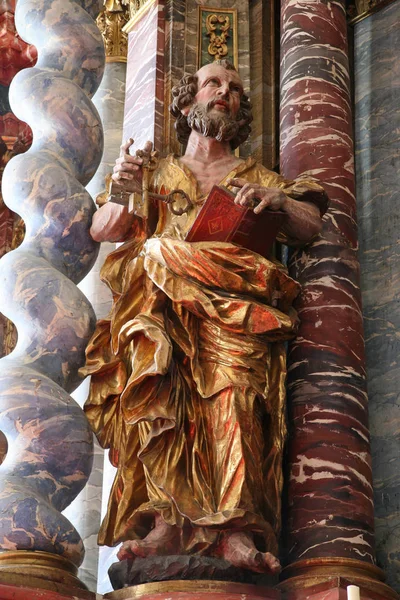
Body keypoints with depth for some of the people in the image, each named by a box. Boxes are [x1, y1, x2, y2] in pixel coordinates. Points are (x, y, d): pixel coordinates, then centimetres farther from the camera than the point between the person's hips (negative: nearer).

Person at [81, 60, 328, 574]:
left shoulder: (258, 176, 32)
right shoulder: (159, 174, 31)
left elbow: (310, 227, 18)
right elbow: (100, 231, 19)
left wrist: (276, 199, -2)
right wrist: (121, 191, -1)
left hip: (236, 302, 0)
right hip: (164, 306, 1)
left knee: (235, 372, -34)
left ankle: (234, 527, -48)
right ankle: (168, 516, -44)